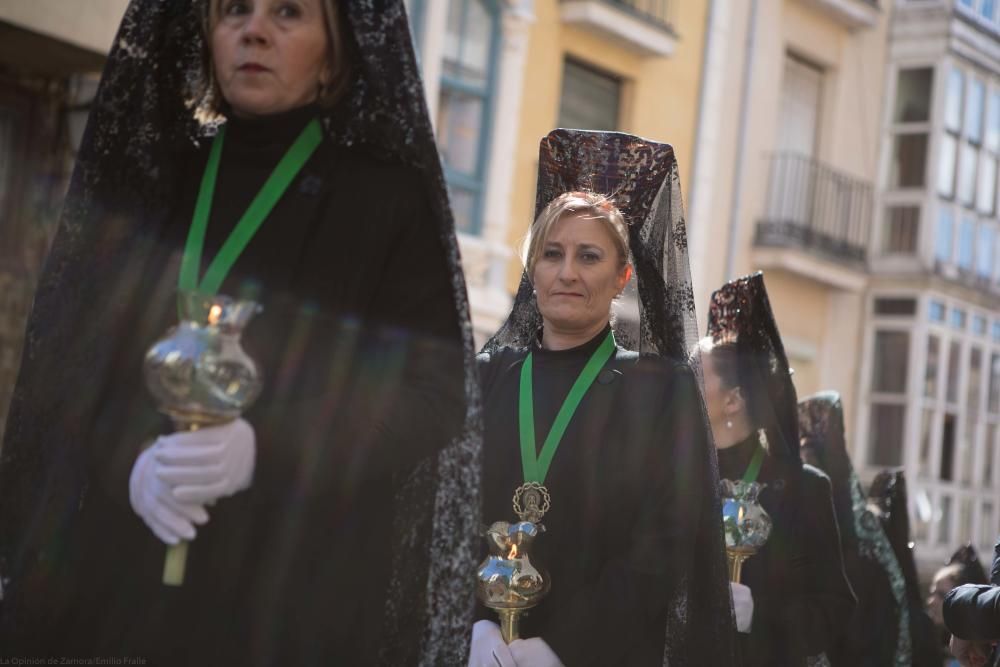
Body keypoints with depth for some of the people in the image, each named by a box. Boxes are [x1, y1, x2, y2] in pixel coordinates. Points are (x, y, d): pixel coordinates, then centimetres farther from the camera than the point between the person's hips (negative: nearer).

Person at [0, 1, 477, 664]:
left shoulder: (390, 198, 0)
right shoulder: (152, 182, 10)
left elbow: (434, 395, -8)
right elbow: (75, 365, 6)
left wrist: (264, 450, -22)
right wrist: (128, 458, -15)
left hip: (296, 587, -3)